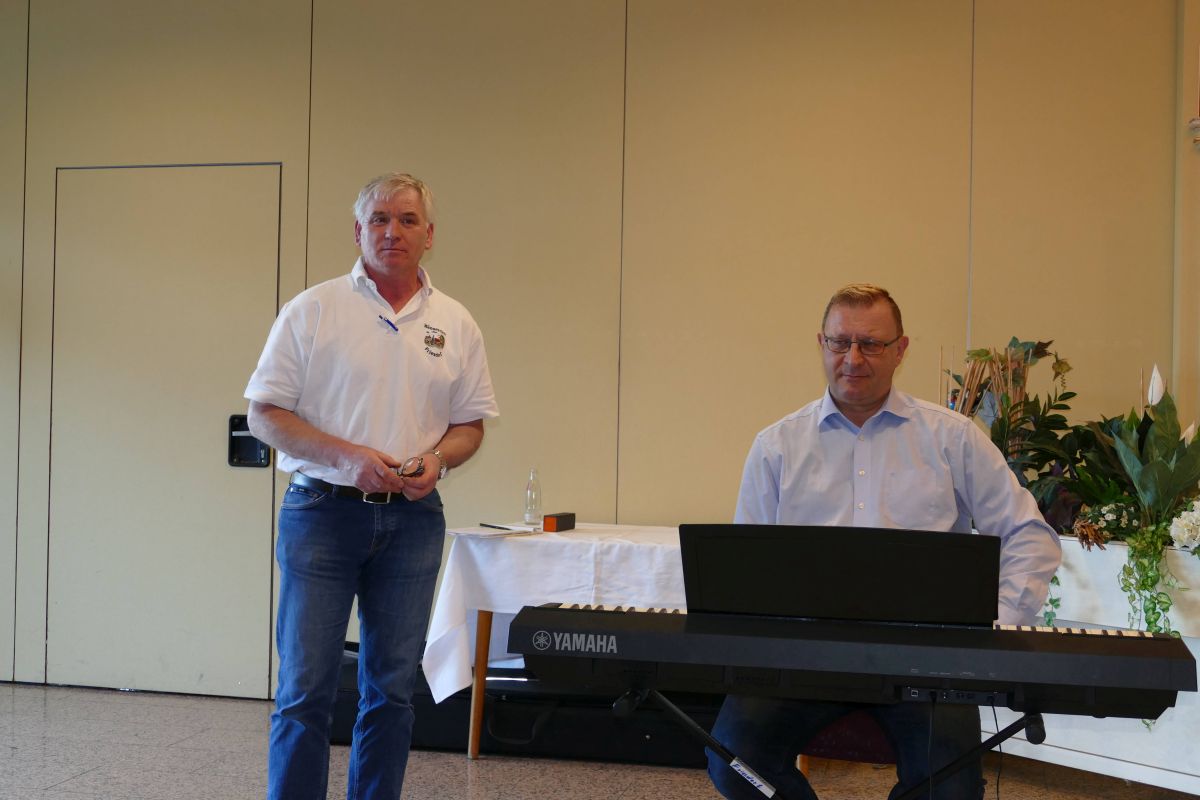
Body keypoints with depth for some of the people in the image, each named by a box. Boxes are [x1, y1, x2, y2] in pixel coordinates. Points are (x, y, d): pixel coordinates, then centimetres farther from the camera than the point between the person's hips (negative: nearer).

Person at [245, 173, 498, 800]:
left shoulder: (455, 324, 9)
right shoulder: (312, 310, 0)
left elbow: (470, 423, 14)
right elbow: (265, 414, -3)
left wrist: (436, 459, -8)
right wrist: (346, 456, -16)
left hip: (412, 519, 3)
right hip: (322, 512, -3)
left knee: (391, 688, 9)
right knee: (305, 687, -2)